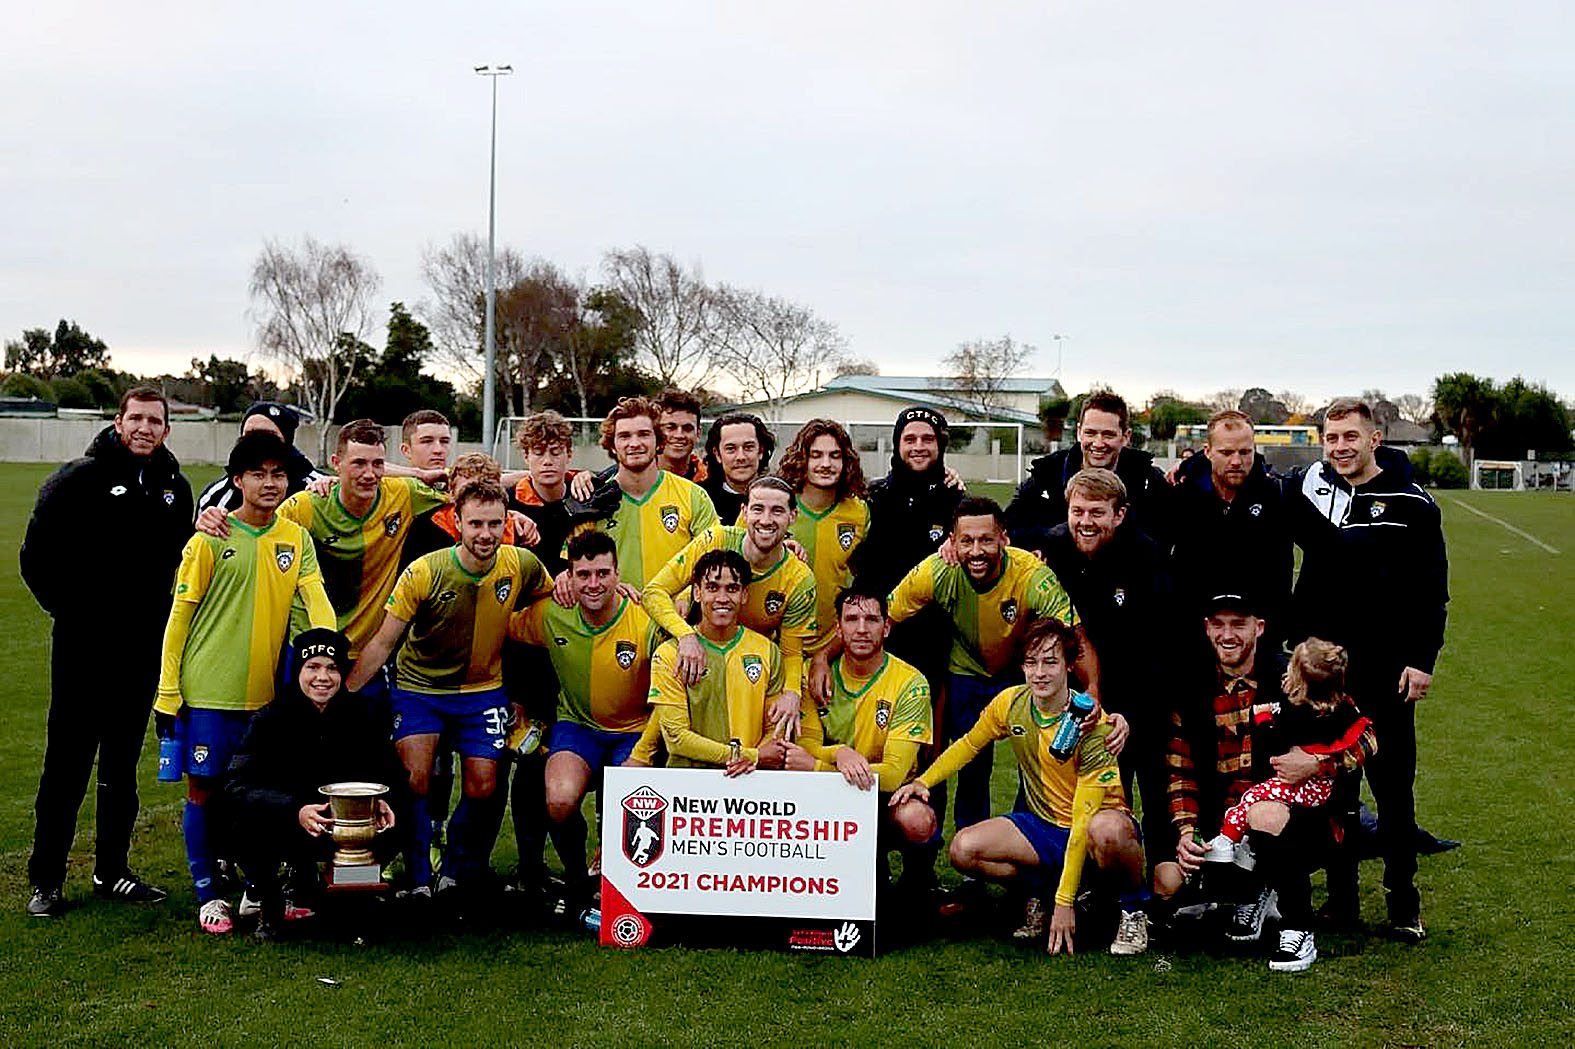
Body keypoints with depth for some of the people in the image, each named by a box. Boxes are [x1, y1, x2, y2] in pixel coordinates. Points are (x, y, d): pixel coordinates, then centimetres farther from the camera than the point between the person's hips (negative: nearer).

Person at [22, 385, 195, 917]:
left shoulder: (176, 489, 9)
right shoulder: (79, 478, -5)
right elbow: (37, 555, -4)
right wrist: (71, 611, -4)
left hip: (143, 649, 5)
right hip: (83, 647, -4)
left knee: (122, 764, 13)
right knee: (67, 764, 0)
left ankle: (112, 871, 23)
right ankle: (45, 880, 10)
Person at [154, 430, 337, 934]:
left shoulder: (296, 538, 6)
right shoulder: (211, 540, -5)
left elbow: (317, 601, 0)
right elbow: (180, 615, -3)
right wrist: (167, 692, -6)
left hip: (265, 691, 3)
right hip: (206, 689, -3)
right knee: (204, 789, 2)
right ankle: (208, 894, 14)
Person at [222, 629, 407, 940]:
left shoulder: (364, 715, -5)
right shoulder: (271, 719, -12)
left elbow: (391, 774, -1)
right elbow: (237, 785, -22)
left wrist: (383, 801, -27)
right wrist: (295, 812, -39)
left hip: (340, 829, 3)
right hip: (285, 829, -3)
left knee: (390, 831, -25)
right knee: (249, 824, -34)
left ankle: (302, 879, 8)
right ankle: (268, 902, 1)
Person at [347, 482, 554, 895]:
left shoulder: (522, 565, -14)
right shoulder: (423, 573, -20)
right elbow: (382, 642, -13)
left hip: (484, 689, 2)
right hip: (419, 686, -2)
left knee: (482, 788, -1)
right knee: (415, 780, -14)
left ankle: (456, 869, 24)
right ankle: (419, 879, 3)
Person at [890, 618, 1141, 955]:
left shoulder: (1093, 724, -23)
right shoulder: (1010, 703, -7)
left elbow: (1084, 818, -26)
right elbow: (968, 745, 13)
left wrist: (1064, 902, -29)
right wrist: (924, 781, -5)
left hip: (1094, 824, -5)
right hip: (1042, 824, 5)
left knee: (1108, 829, -42)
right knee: (963, 849, -19)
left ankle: (1133, 908, -11)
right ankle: (1038, 886, 6)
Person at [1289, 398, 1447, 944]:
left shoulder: (1412, 503, -1)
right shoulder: (1312, 490, 6)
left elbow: (1433, 590, 0)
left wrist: (1422, 661, -6)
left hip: (1386, 667, -3)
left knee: (1393, 786, 1)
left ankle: (1404, 905, 11)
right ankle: (1341, 896, 17)